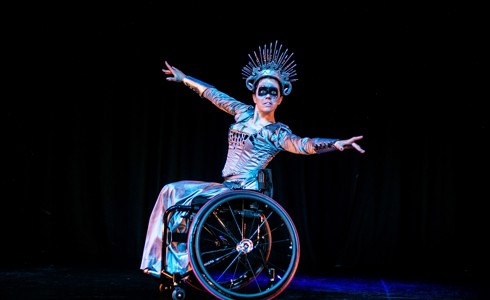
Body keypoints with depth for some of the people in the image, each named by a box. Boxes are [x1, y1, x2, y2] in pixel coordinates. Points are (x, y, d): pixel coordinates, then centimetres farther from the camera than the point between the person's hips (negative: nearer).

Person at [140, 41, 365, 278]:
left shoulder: (276, 132, -11)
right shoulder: (244, 113, 8)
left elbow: (301, 144, -29)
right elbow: (214, 94, 19)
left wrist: (336, 143, -48)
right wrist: (183, 78, 29)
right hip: (227, 187, 7)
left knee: (176, 195, -15)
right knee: (171, 191, -3)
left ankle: (177, 265, -2)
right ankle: (164, 263, -2)